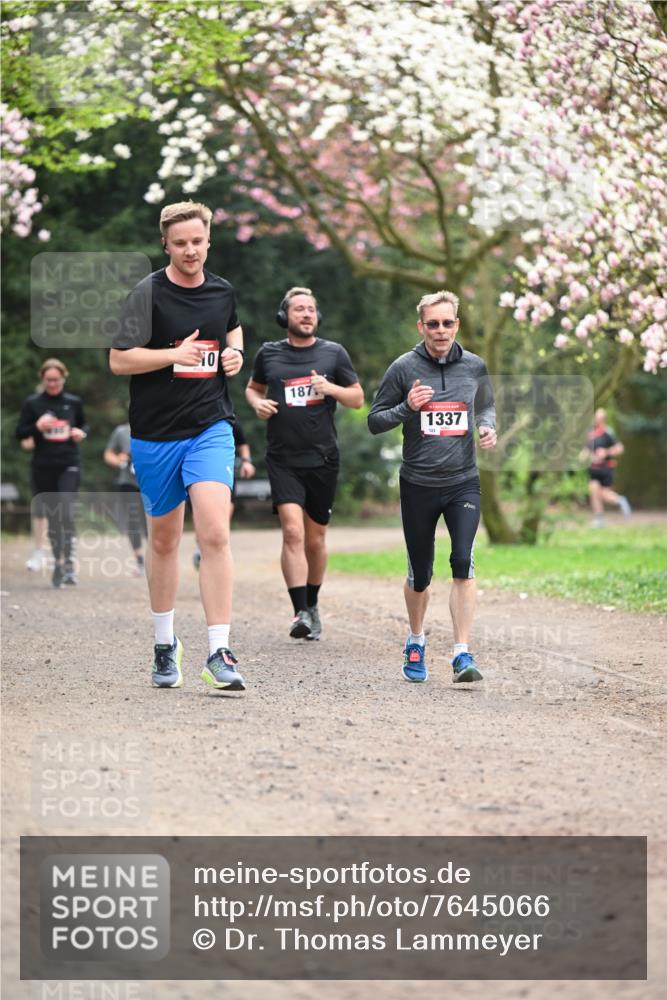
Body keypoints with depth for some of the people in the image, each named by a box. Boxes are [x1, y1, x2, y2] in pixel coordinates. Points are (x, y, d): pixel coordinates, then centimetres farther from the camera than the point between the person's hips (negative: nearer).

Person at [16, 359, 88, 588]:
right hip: (44, 467, 1)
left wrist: (81, 433, -1)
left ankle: (69, 563, -19)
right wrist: (37, 427, -16)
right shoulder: (32, 403, 2)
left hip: (69, 465, -1)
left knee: (66, 512, -18)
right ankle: (58, 562, 21)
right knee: (52, 517, 8)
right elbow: (20, 434, 3)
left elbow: (83, 425, 22)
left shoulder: (73, 402, 7)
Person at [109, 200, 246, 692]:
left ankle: (220, 652, -14)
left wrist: (235, 351, 7)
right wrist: (175, 355, -21)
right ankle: (166, 644, 28)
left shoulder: (222, 291, 6)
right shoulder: (149, 293, -7)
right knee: (164, 539, 11)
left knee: (215, 534, -15)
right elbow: (118, 359, -11)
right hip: (156, 433, -1)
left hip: (211, 428, 1)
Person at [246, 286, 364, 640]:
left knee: (315, 540, 10)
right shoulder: (268, 354, 6)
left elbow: (358, 399, 9)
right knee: (292, 532, -17)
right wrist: (257, 403, 0)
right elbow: (253, 387, 23)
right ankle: (300, 613, -20)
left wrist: (330, 388, -10)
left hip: (322, 459, 1)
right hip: (283, 460, -1)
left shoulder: (333, 353, 6)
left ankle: (312, 605, 30)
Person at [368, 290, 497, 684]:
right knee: (420, 574, 8)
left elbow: (487, 405, 22)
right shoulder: (404, 368, -4)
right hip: (418, 485, -1)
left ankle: (463, 654, -16)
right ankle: (416, 640, 34)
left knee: (463, 563, -17)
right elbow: (374, 421, 1)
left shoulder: (475, 366, 4)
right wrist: (407, 407, -17)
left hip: (463, 483, 1)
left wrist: (488, 428, 0)